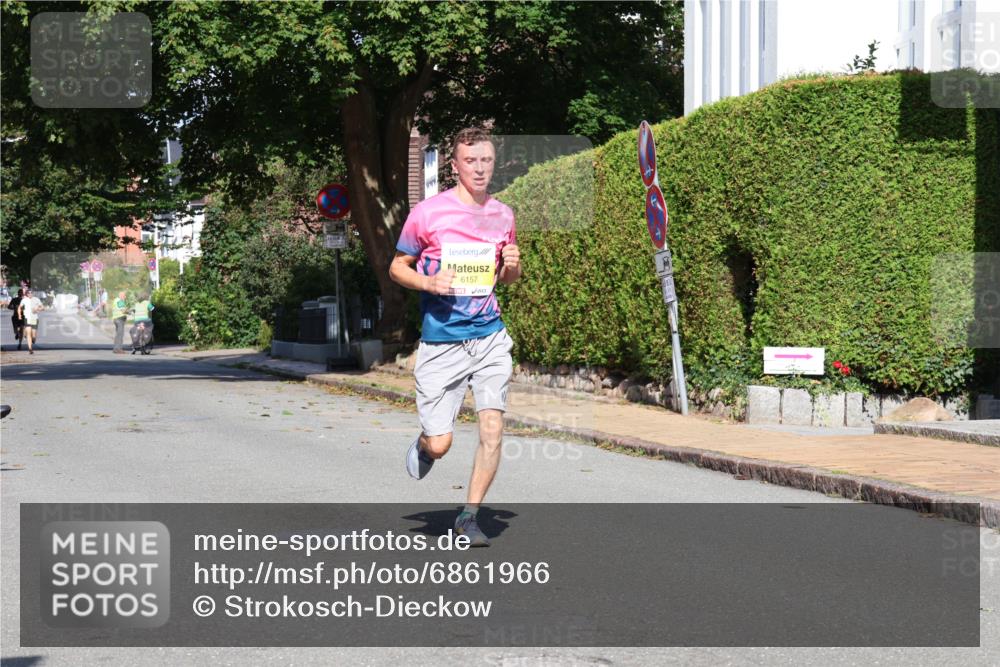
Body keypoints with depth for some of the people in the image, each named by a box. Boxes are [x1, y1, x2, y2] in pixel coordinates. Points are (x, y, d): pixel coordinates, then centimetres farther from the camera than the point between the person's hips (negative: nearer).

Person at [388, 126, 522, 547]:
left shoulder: (503, 215, 9)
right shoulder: (428, 212, -3)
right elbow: (397, 267, 6)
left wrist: (512, 265, -1)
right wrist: (427, 283, -14)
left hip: (489, 335, 3)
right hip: (440, 341, -3)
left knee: (492, 427, -10)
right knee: (440, 445, -3)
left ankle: (469, 516, 6)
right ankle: (423, 445, 35)